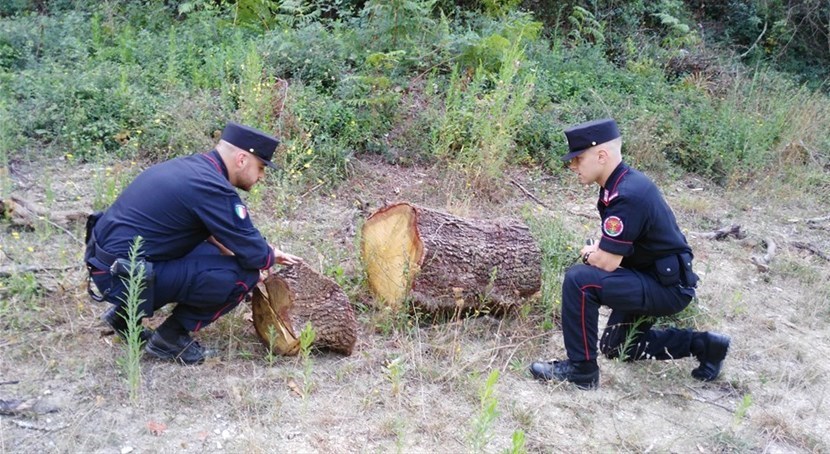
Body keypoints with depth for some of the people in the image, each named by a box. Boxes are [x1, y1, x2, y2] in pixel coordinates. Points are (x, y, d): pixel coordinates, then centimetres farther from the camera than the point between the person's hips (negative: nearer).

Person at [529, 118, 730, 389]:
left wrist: (588, 255, -5)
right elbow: (614, 246, 18)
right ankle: (701, 344, 25)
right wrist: (597, 250, -3)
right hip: (654, 278, 10)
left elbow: (606, 262, -27)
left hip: (668, 286, -10)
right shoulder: (623, 184, 3)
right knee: (616, 346, 22)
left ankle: (581, 368, -13)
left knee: (579, 280, -26)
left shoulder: (628, 196, -27)